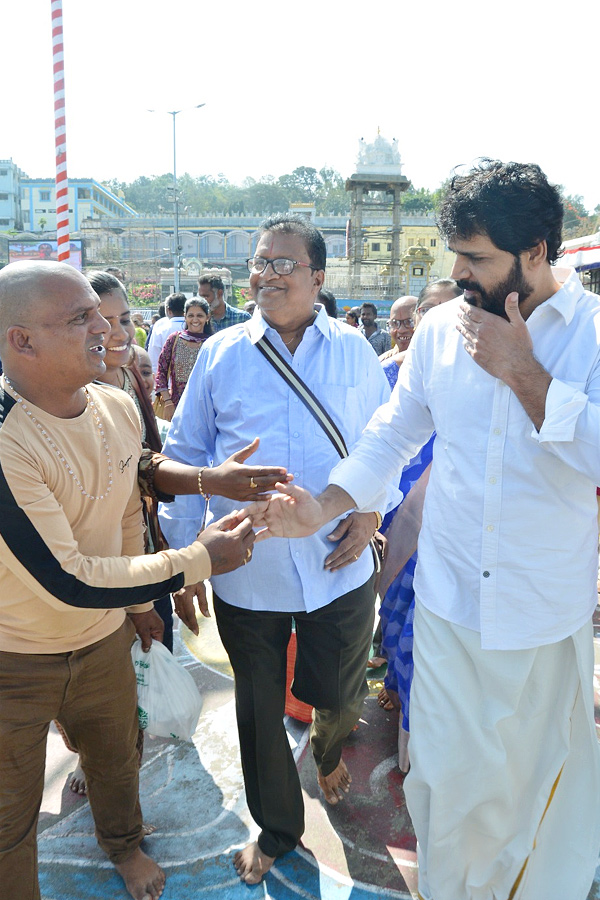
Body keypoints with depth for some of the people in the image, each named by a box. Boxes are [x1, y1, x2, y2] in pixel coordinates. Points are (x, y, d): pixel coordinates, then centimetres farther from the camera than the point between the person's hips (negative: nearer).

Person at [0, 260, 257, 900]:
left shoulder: (117, 408, -7)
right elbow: (69, 582, -30)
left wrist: (138, 601, 19)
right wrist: (200, 559, -23)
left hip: (104, 639, 7)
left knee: (117, 756, 28)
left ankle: (123, 845, 59)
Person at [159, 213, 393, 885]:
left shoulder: (353, 351, 0)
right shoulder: (221, 353, -1)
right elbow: (184, 453, 4)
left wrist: (371, 509, -7)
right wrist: (181, 550, -1)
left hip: (338, 569, 0)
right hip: (246, 572, 0)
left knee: (340, 696, 18)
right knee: (259, 710, 17)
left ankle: (328, 751, 58)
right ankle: (276, 829, 45)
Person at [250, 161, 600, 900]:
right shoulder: (441, 327, -2)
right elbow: (392, 433, 6)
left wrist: (523, 371, -23)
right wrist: (323, 507, -5)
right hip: (448, 599, 2)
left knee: (538, 777, 20)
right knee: (444, 773, 13)